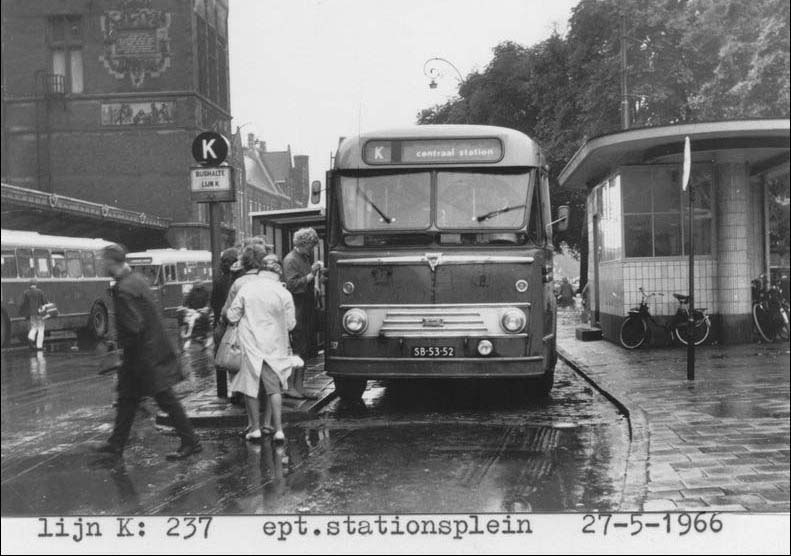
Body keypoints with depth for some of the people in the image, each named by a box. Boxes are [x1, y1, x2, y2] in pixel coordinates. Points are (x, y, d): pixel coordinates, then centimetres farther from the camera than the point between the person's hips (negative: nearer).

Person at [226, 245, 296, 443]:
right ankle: (278, 428, 0)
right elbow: (290, 324, 2)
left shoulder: (246, 287, -3)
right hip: (274, 346, 1)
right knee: (274, 387, 9)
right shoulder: (284, 293, -3)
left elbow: (232, 316, 0)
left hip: (250, 344, -1)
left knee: (250, 386, 10)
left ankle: (255, 427, 12)